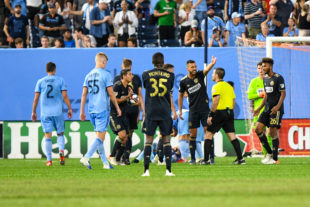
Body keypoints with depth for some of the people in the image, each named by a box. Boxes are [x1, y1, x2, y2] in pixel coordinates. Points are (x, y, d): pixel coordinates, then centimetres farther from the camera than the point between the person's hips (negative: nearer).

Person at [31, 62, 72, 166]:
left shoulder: (40, 82, 6)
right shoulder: (60, 80, 3)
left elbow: (36, 98, 5)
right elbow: (65, 96, -3)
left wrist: (34, 112, 12)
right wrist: (70, 108, 3)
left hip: (45, 113, 0)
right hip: (58, 112, 0)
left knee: (47, 135, 0)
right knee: (60, 134, 12)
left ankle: (49, 160, -7)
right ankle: (61, 151, -15)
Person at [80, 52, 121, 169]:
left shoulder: (88, 75, 10)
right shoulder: (105, 75, -7)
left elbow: (84, 94, 9)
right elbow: (111, 94, -7)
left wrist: (82, 111, 13)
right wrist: (117, 108, 4)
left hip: (91, 110, 6)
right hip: (102, 109, -6)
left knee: (99, 136, 13)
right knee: (100, 137, -6)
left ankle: (105, 163, 15)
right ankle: (86, 157, -22)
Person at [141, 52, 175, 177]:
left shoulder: (146, 74, 1)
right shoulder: (170, 75, 3)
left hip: (151, 110, -1)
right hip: (165, 111, 1)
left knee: (148, 140, 1)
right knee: (166, 139, 5)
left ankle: (146, 170, -7)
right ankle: (168, 170, -1)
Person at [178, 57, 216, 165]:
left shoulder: (200, 75, -2)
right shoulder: (184, 81, 1)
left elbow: (206, 69, -23)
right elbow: (181, 95, 13)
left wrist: (212, 63, -45)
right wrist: (180, 110, 11)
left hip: (205, 108, -1)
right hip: (193, 110, 1)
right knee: (193, 134, 1)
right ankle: (192, 158, 6)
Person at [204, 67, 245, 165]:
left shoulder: (217, 86, -9)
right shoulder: (229, 86, 15)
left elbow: (216, 101, -18)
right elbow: (233, 101, 15)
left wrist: (210, 115, -17)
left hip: (220, 112, -7)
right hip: (229, 113, 7)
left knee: (208, 134, 2)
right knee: (232, 135, 6)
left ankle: (206, 159, -2)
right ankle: (240, 158, -1)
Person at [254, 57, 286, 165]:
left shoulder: (278, 78, -9)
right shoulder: (265, 79, 15)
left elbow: (283, 93, -12)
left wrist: (278, 106, -24)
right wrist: (259, 108, 20)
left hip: (276, 109, -8)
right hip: (267, 109, 8)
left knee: (273, 132, -8)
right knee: (258, 128, -4)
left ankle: (274, 158, -1)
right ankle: (269, 152, 8)